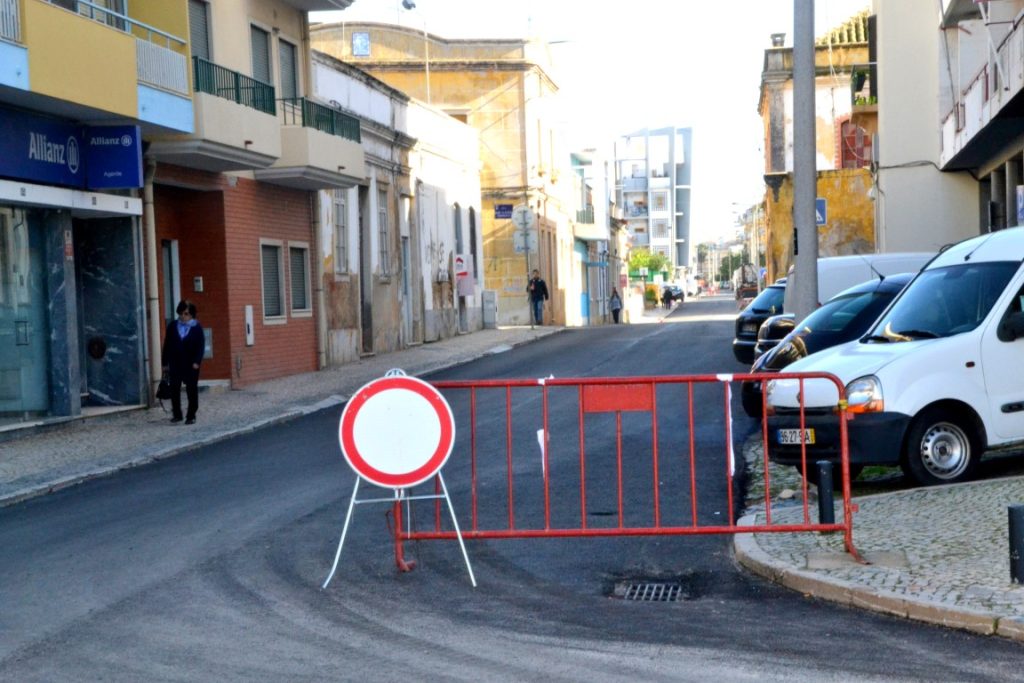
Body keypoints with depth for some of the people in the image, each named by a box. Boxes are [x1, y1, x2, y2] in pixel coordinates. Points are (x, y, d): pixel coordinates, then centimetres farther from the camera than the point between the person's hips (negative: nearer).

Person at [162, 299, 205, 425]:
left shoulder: (197, 327, -2)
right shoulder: (173, 326, 5)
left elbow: (201, 345, -6)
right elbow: (167, 345, 8)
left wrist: (197, 362, -17)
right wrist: (165, 363, 5)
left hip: (190, 364, -2)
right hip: (175, 364, 3)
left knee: (192, 390, 2)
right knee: (174, 389, 3)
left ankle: (191, 416, 9)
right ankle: (177, 414, 15)